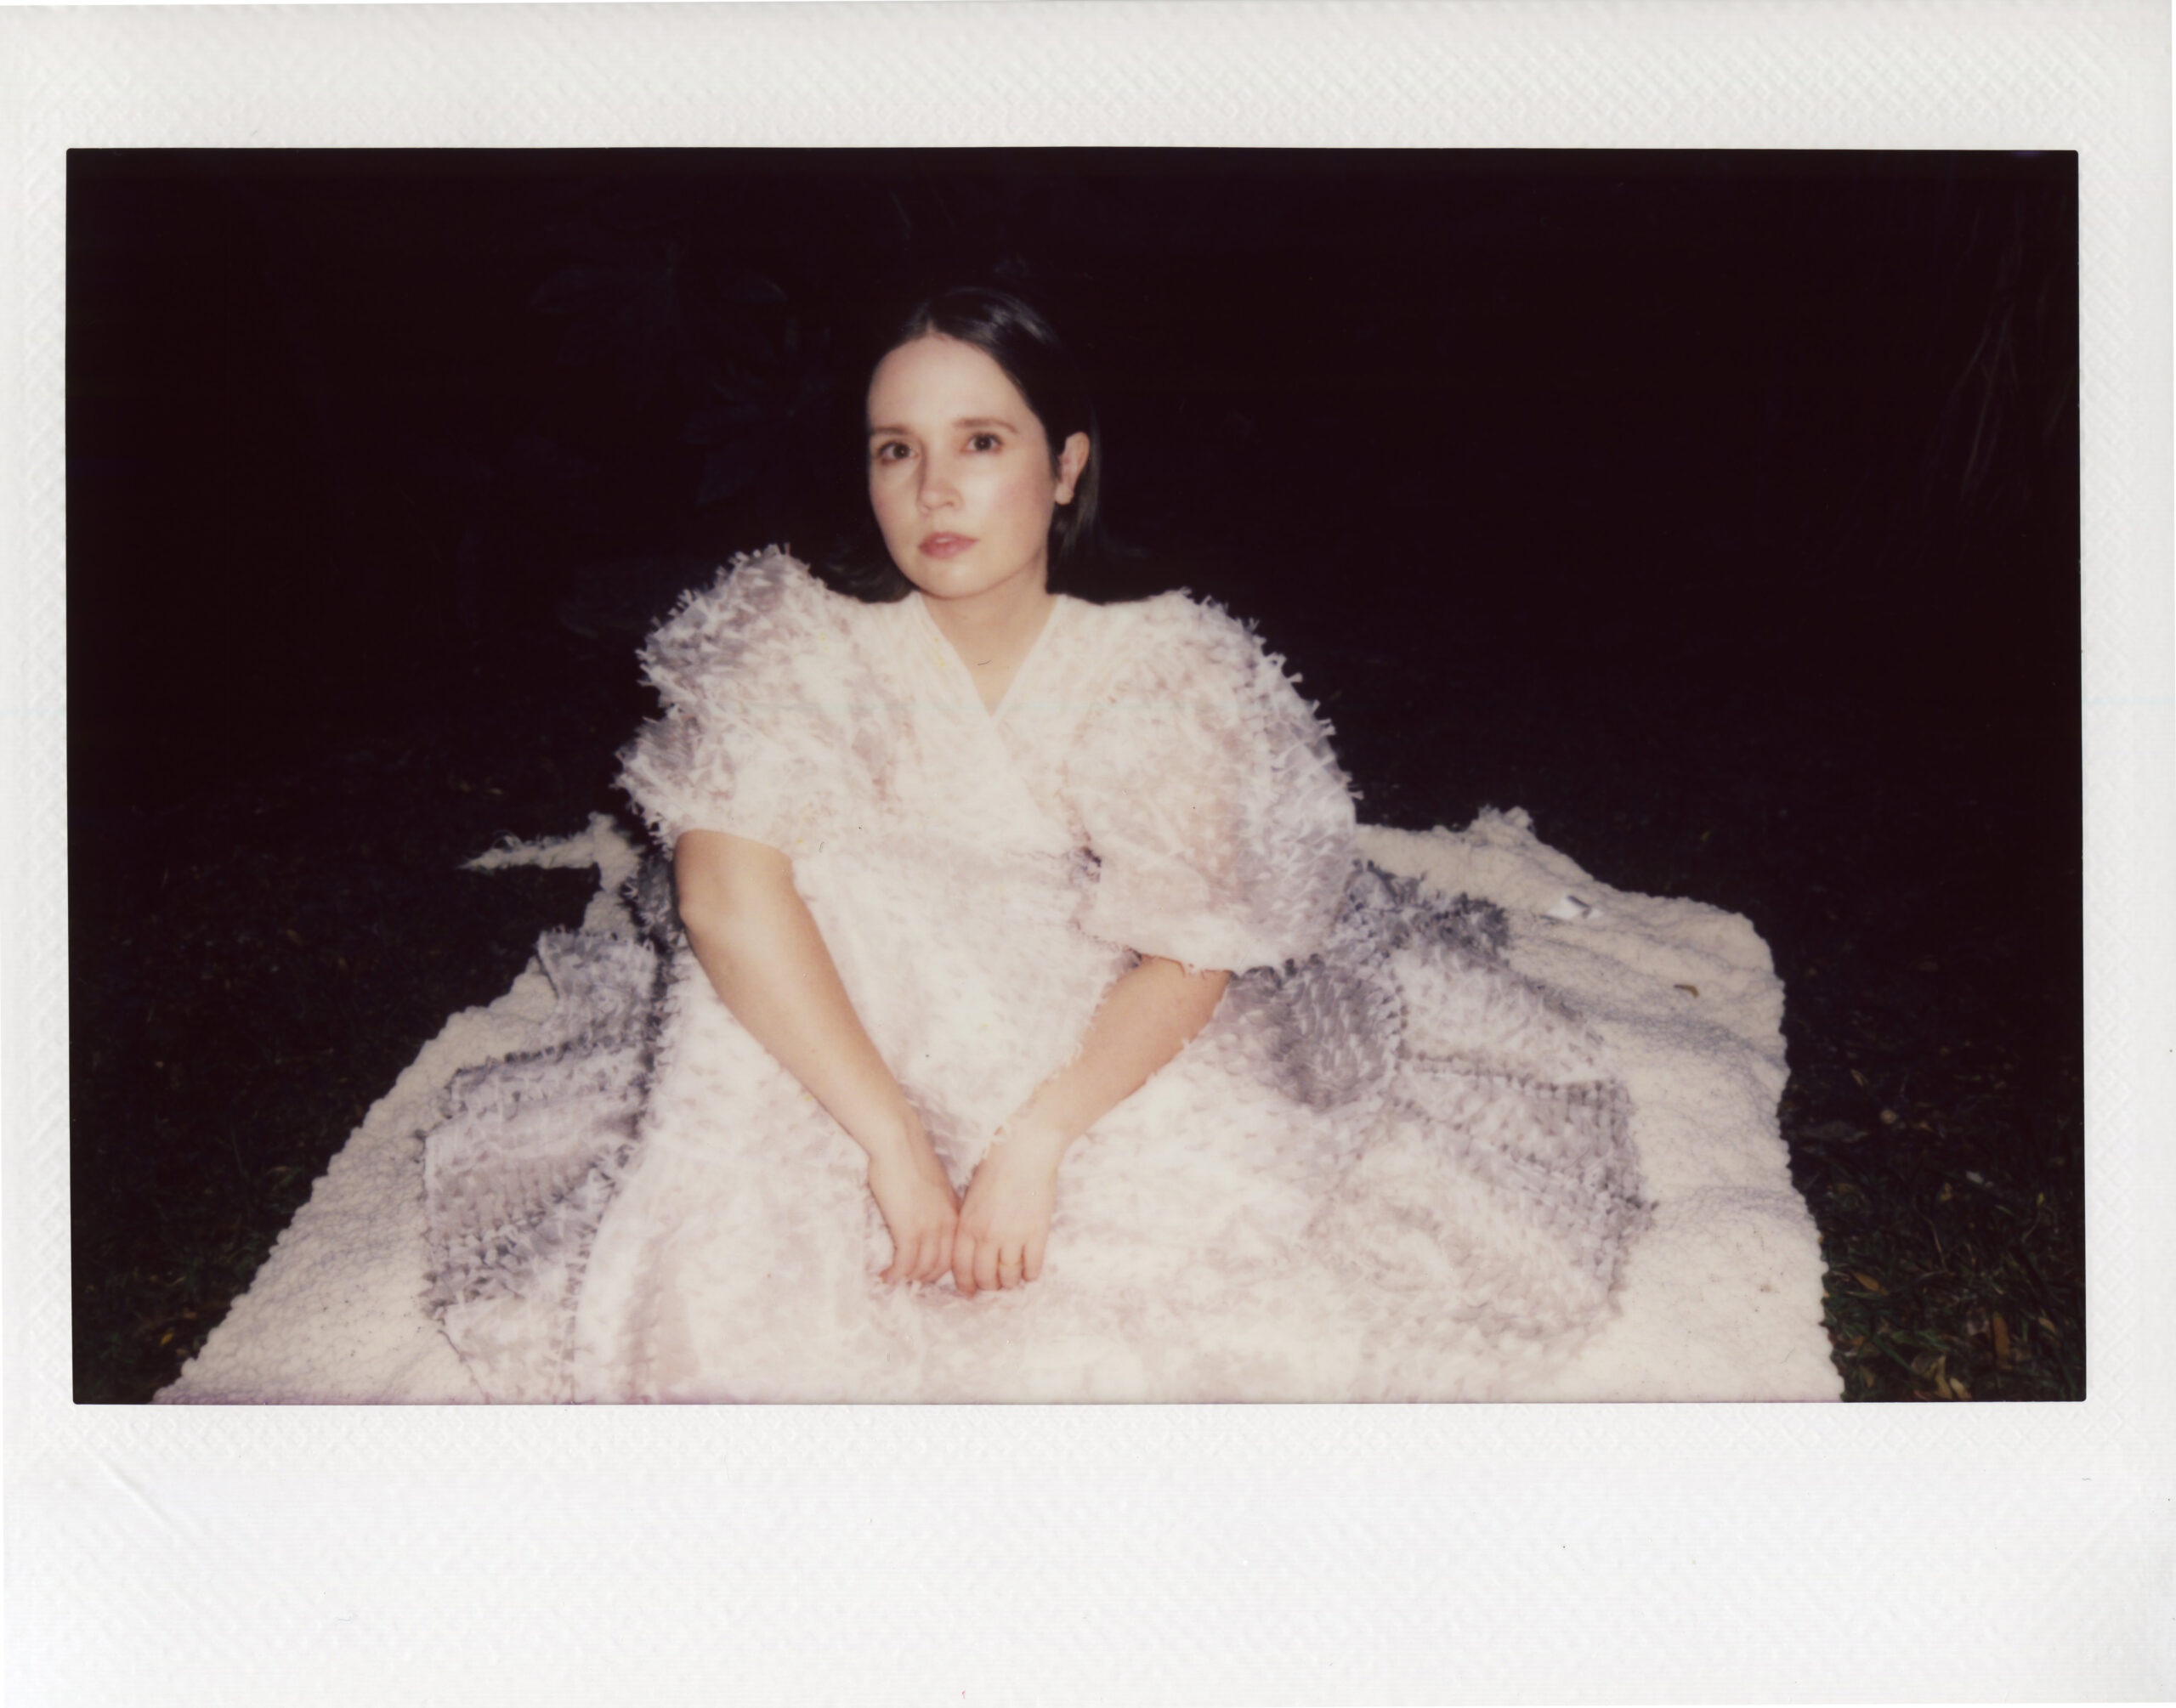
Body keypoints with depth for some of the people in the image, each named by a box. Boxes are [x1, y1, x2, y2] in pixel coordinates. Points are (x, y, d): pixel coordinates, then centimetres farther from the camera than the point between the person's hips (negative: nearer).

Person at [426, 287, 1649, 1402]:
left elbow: (1195, 953, -14)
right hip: (835, 1072, -1)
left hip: (1109, 1077, 1)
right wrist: (897, 1143, -30)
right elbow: (730, 897, -23)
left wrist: (1038, 1140, -28)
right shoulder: (805, 654, -10)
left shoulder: (1158, 675, -8)